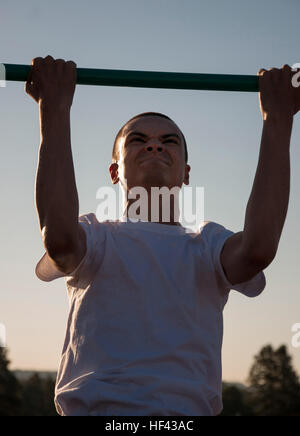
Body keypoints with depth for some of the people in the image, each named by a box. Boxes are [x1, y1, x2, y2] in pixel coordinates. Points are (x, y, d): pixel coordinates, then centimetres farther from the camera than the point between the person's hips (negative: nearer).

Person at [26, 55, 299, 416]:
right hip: (94, 407, -1)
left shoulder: (207, 244, 18)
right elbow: (59, 236, -10)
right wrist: (55, 111, -7)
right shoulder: (96, 236, 15)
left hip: (187, 408, 1)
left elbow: (258, 248, -5)